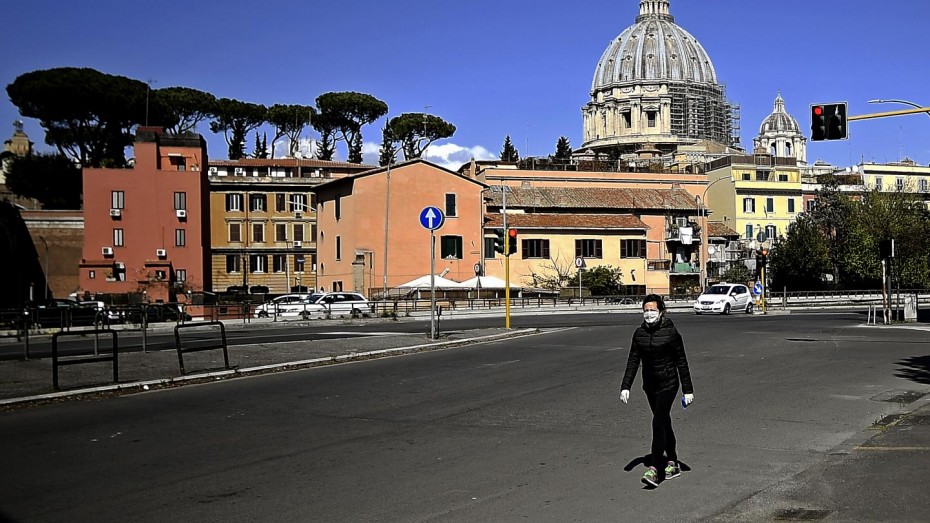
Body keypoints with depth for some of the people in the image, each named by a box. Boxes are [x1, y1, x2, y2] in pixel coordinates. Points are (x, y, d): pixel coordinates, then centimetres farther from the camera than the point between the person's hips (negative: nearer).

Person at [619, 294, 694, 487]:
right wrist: (625, 386, -5)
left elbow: (681, 362, -8)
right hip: (650, 385, 6)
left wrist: (687, 390, -7)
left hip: (668, 384, -6)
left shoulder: (670, 332, -12)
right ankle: (673, 464, 28)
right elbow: (633, 361, 3)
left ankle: (653, 469, -20)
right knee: (664, 423, 15)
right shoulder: (639, 333, 2)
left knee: (658, 423, -16)